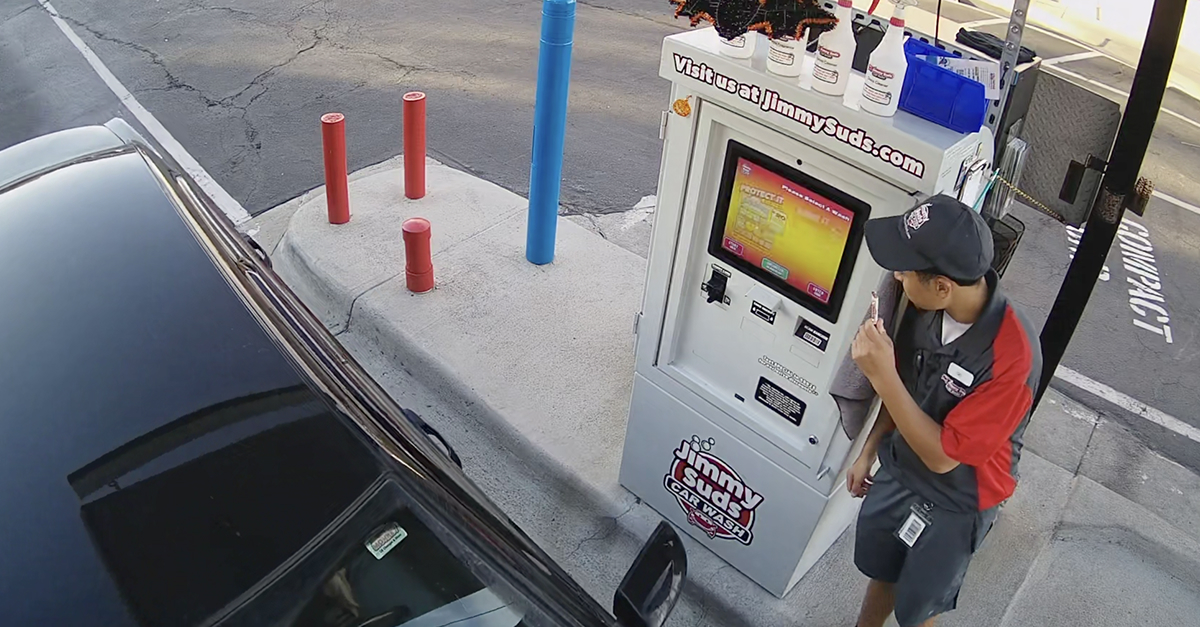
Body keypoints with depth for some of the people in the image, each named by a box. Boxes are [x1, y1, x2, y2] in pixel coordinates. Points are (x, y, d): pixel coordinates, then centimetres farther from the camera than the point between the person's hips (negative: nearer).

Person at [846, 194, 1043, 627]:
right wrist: (869, 451, 10)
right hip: (897, 470, 5)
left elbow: (943, 455, -30)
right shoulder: (927, 306, -18)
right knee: (880, 571, 28)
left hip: (953, 504, -5)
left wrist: (881, 376, -37)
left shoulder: (1012, 356, -37)